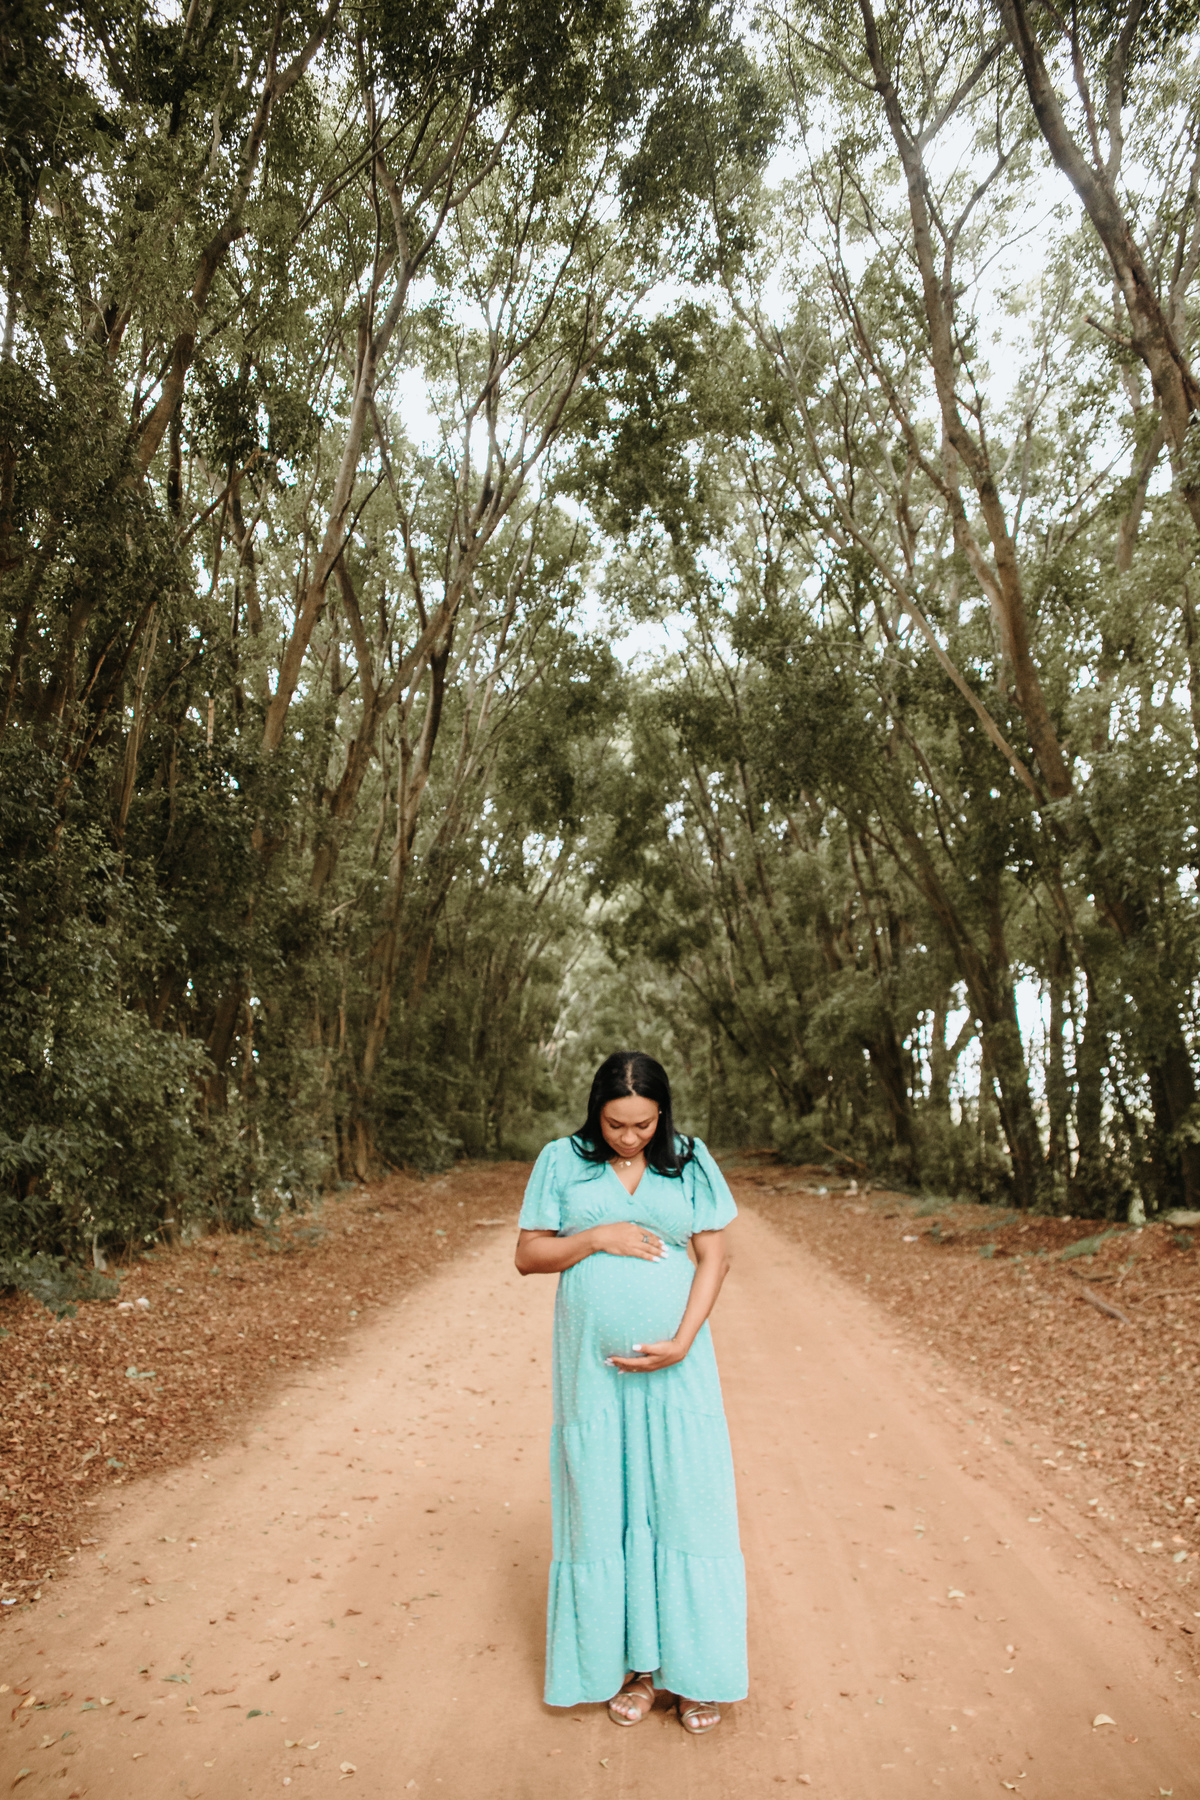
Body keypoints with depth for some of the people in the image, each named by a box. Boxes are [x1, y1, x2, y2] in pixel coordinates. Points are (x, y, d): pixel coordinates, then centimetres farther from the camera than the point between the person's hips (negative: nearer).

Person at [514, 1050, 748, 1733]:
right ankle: (631, 1664, 26)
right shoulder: (562, 1161, -1)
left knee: (685, 1501, 5)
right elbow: (528, 1254, 0)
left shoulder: (690, 1162, 0)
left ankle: (695, 1670, 22)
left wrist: (681, 1343, -12)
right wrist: (596, 1238, -16)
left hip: (674, 1364, 0)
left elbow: (715, 1257, -2)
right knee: (606, 1505, 8)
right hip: (594, 1364, 0)